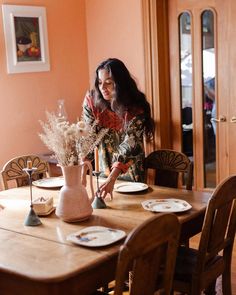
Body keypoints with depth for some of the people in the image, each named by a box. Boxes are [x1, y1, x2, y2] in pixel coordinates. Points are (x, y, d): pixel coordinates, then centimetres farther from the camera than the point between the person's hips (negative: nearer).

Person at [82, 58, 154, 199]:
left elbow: (129, 145, -29)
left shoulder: (136, 108, -21)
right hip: (105, 171, 3)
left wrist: (112, 179, -40)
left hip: (131, 174, -3)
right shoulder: (92, 99, -12)